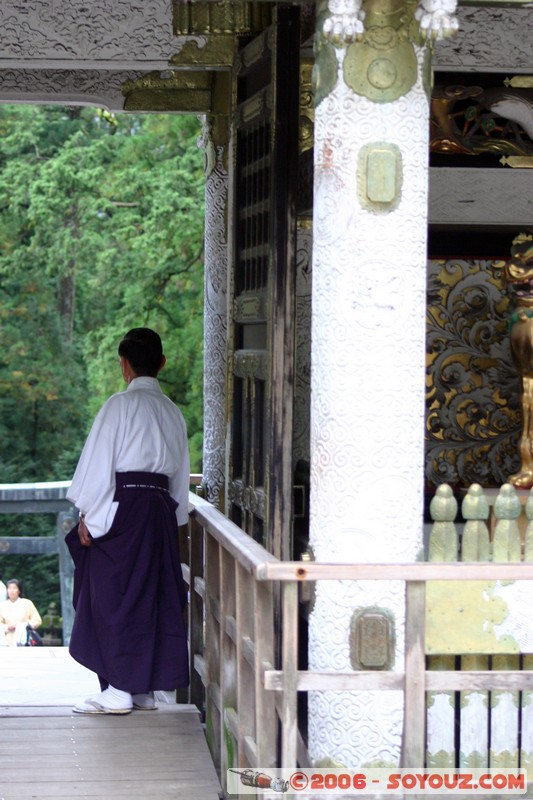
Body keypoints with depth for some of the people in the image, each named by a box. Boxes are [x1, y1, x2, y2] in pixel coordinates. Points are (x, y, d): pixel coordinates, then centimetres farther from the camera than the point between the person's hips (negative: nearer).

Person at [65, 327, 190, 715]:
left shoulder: (120, 405, -8)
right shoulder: (172, 412, 12)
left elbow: (99, 462, -11)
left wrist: (88, 515, -6)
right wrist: (174, 519, 23)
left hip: (122, 506, -7)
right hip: (161, 508, 7)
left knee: (113, 597, -2)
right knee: (153, 596, 10)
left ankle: (119, 690, -4)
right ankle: (145, 687, 13)